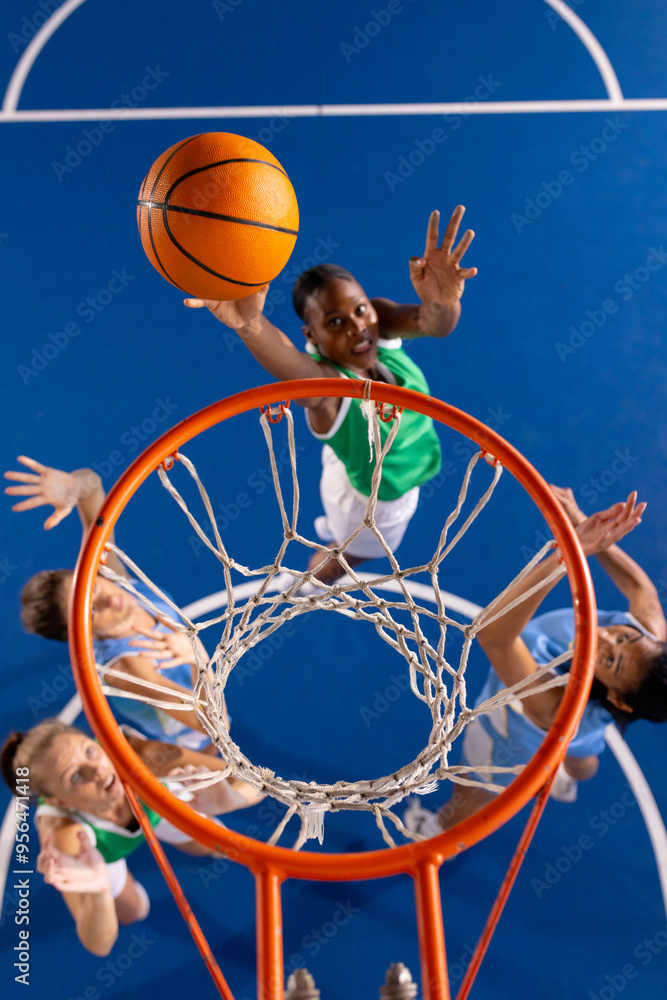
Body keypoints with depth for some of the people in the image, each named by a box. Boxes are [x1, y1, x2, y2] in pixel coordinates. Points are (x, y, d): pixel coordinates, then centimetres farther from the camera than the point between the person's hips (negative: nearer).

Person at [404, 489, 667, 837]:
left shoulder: (555, 707, -53)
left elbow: (492, 633, -66)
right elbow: (639, 585, -18)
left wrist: (567, 553, -74)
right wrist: (582, 524, -32)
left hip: (509, 744, -5)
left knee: (471, 796, 31)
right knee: (582, 761, 44)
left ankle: (440, 834, 64)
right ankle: (565, 781, 80)